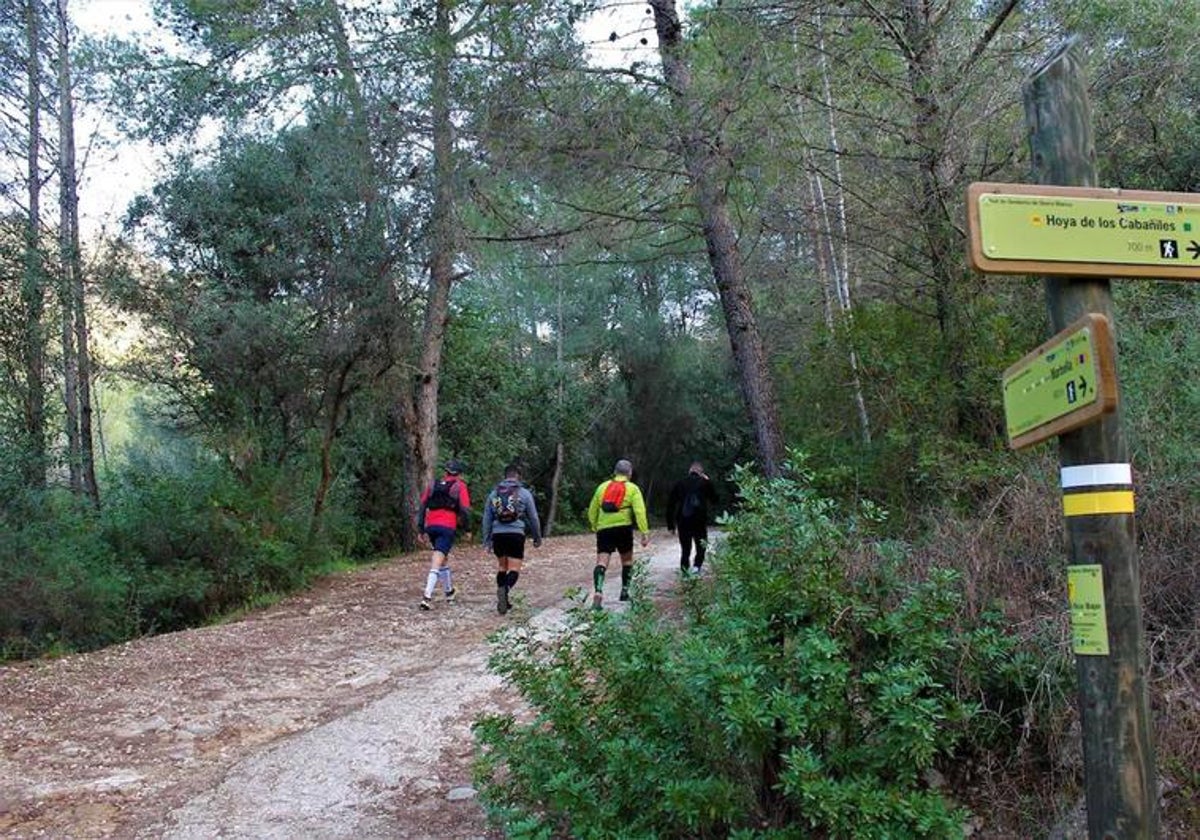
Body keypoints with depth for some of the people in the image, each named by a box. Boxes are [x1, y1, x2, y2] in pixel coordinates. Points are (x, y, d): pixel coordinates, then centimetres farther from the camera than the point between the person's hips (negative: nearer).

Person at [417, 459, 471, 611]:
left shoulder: (434, 484, 16)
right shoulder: (460, 486, 4)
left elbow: (422, 506, 12)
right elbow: (465, 510, -3)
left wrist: (421, 530, 14)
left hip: (431, 526, 5)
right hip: (448, 527, -5)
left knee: (443, 558, 22)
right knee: (436, 563, -11)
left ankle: (449, 592, 34)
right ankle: (427, 597, -22)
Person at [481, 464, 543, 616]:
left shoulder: (494, 493, 11)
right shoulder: (524, 493, 2)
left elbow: (487, 519, 12)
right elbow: (533, 518, 7)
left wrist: (487, 540, 17)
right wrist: (537, 537, 18)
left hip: (498, 534, 3)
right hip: (516, 534, -3)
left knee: (502, 566, 18)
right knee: (514, 569, -2)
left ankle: (502, 597, 13)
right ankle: (505, 589, -30)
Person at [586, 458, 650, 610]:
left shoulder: (603, 486, 15)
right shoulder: (632, 489, 4)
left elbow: (592, 511, 18)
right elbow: (639, 511, -8)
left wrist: (595, 528, 30)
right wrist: (645, 532, -10)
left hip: (603, 529, 2)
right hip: (623, 528, -2)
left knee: (602, 562, -7)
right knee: (627, 560, 20)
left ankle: (598, 591, -28)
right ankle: (625, 592, 23)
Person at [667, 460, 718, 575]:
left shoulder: (680, 483, 5)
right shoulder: (705, 483, 1)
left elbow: (670, 504, 3)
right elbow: (714, 500, 14)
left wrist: (670, 525, 8)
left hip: (682, 521, 1)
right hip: (700, 521, -1)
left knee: (685, 549, 11)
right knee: (701, 546, 15)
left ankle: (685, 572, 6)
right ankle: (697, 566, -4)